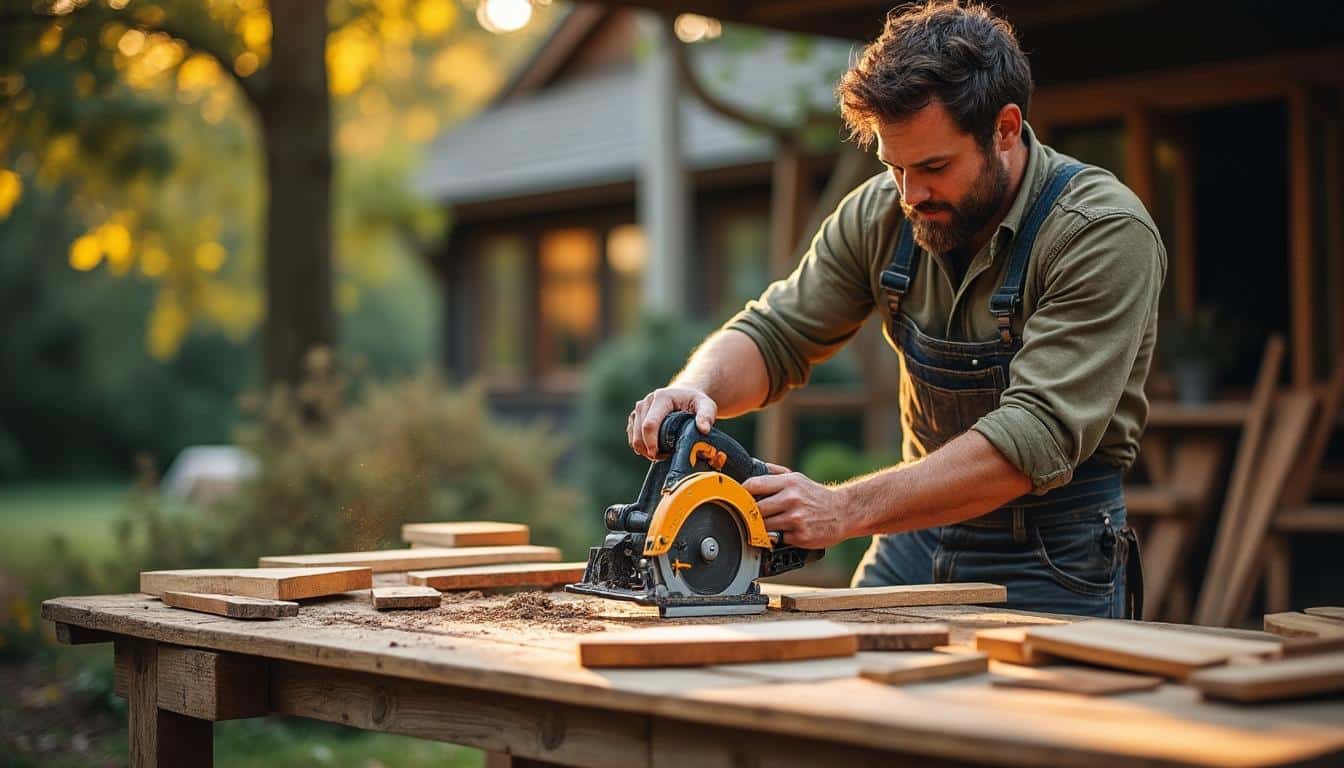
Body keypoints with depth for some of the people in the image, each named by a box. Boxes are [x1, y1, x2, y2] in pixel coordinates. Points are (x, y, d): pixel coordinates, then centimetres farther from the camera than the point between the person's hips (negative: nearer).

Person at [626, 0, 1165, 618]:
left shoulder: (1106, 234, -21)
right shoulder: (883, 212, -3)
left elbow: (1038, 435, -29)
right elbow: (773, 334, 3)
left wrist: (843, 509, -35)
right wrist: (696, 387, -22)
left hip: (1054, 564, -4)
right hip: (917, 534, 5)